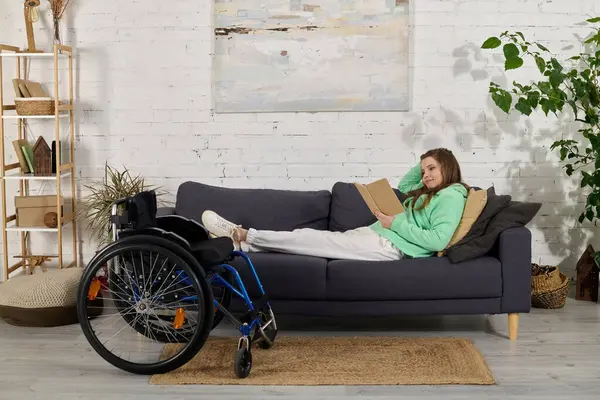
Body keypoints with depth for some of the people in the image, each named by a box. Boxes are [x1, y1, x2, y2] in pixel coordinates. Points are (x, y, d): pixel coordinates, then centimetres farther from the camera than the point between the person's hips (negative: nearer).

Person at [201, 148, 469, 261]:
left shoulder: (451, 196, -8)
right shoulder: (429, 193, 21)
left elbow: (438, 240, -22)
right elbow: (402, 185, 40)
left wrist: (397, 223, -16)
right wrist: (422, 165, 23)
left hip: (387, 245, -9)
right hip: (375, 235, 10)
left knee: (308, 237, -11)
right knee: (313, 237, 0)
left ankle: (243, 236, -6)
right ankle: (243, 242, -1)